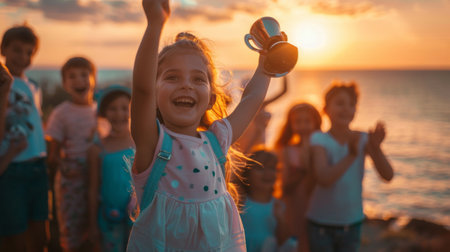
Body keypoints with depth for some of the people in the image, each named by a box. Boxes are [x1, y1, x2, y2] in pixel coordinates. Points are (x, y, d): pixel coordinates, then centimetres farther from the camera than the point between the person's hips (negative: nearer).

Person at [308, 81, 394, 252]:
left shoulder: (362, 140, -6)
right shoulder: (319, 140, -13)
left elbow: (388, 176, -16)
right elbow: (323, 179, -28)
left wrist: (376, 148, -33)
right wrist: (351, 156, -40)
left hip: (352, 223, 2)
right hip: (321, 224, -2)